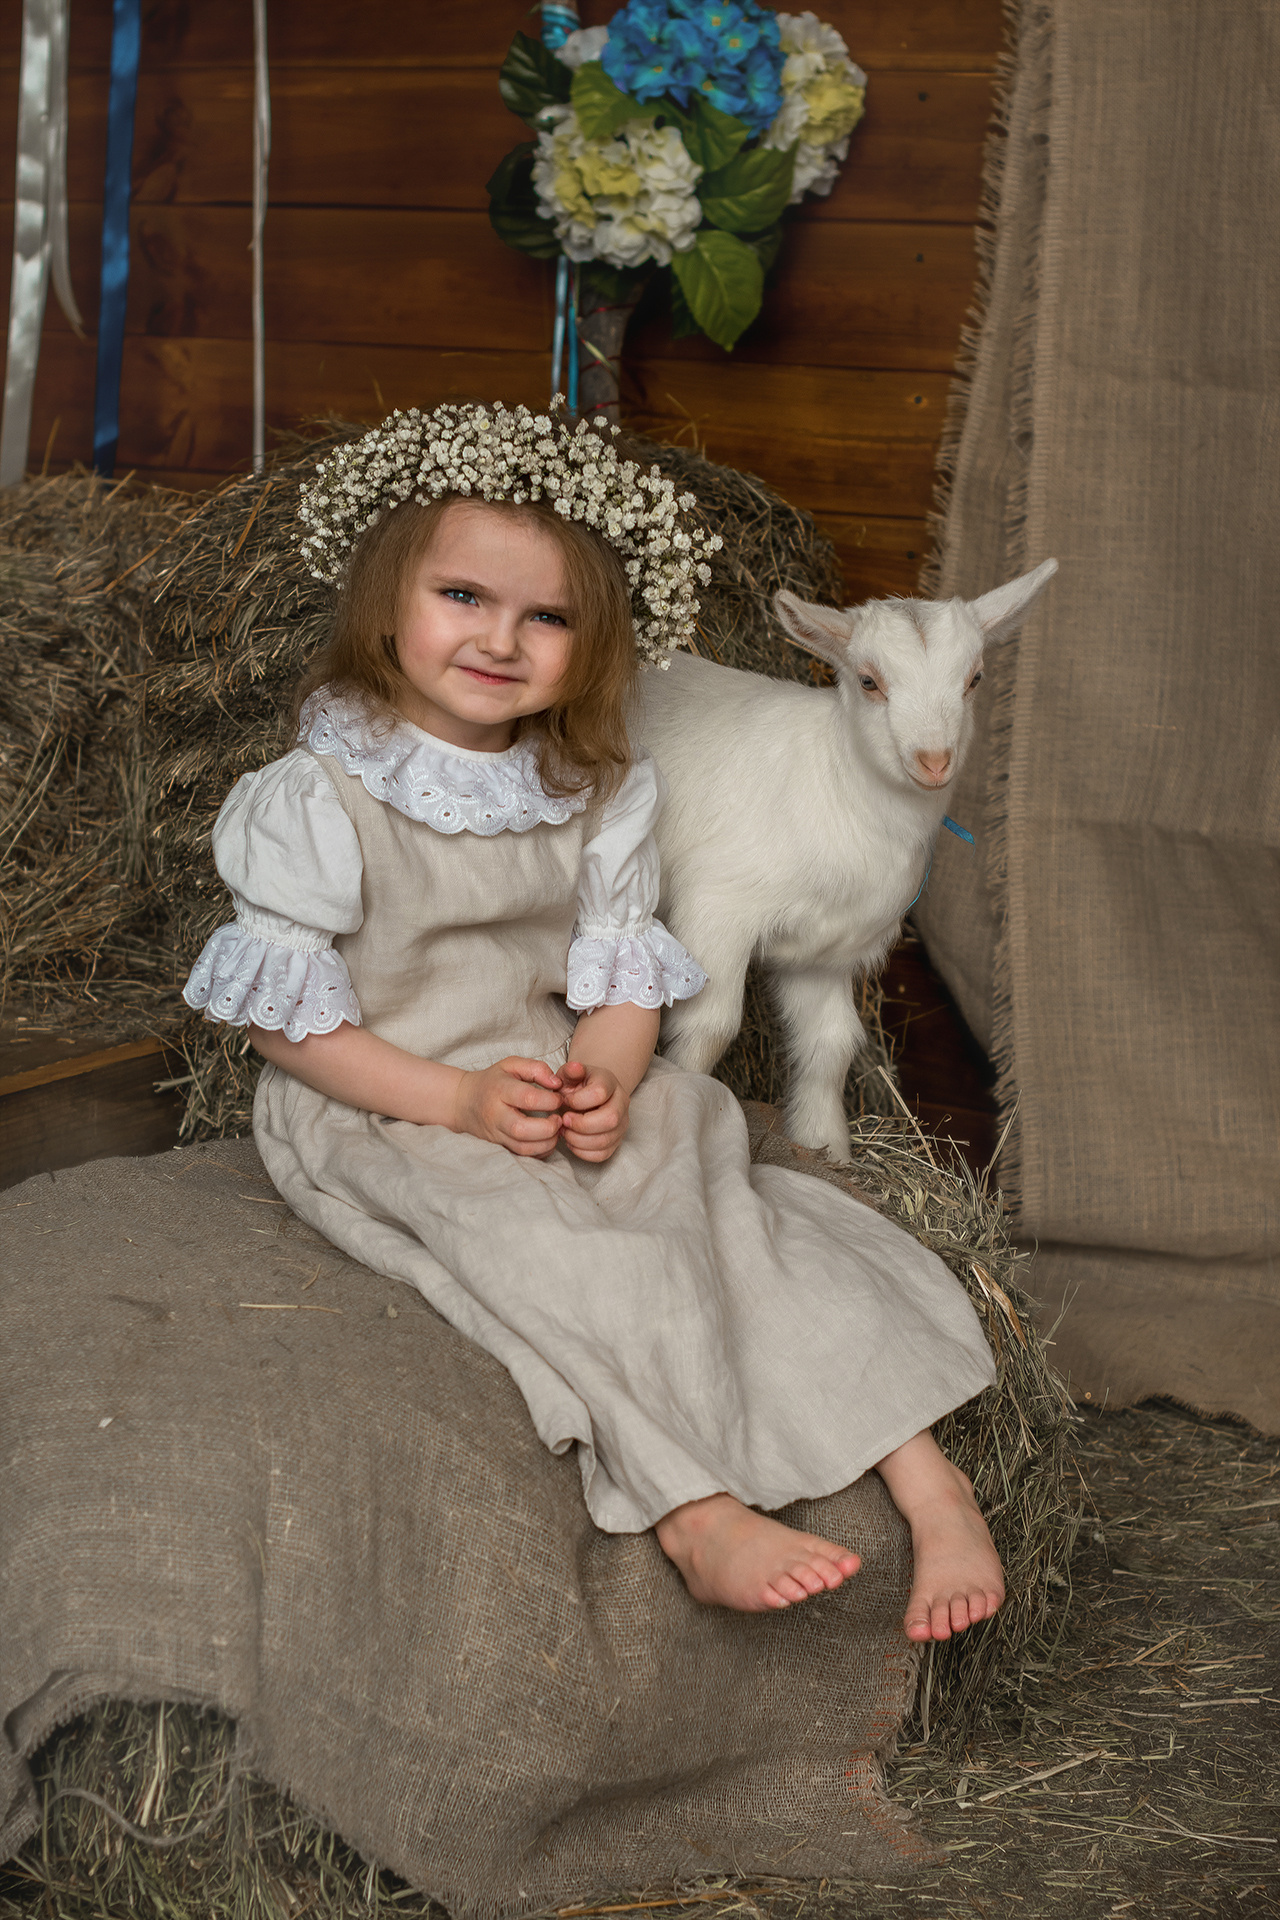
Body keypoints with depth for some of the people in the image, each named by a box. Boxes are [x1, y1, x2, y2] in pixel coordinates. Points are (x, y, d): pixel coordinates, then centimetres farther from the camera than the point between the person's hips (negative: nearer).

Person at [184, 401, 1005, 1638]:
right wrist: (459, 1101, -19)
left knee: (719, 1198, -18)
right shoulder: (320, 798, -10)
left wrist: (605, 1081, -17)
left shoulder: (594, 792, 6)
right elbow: (280, 1014, -10)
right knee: (544, 1244, -31)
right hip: (376, 1114, -4)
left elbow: (620, 970, 6)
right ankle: (698, 1517, -34)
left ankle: (928, 1485, -22)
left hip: (559, 1085, 4)